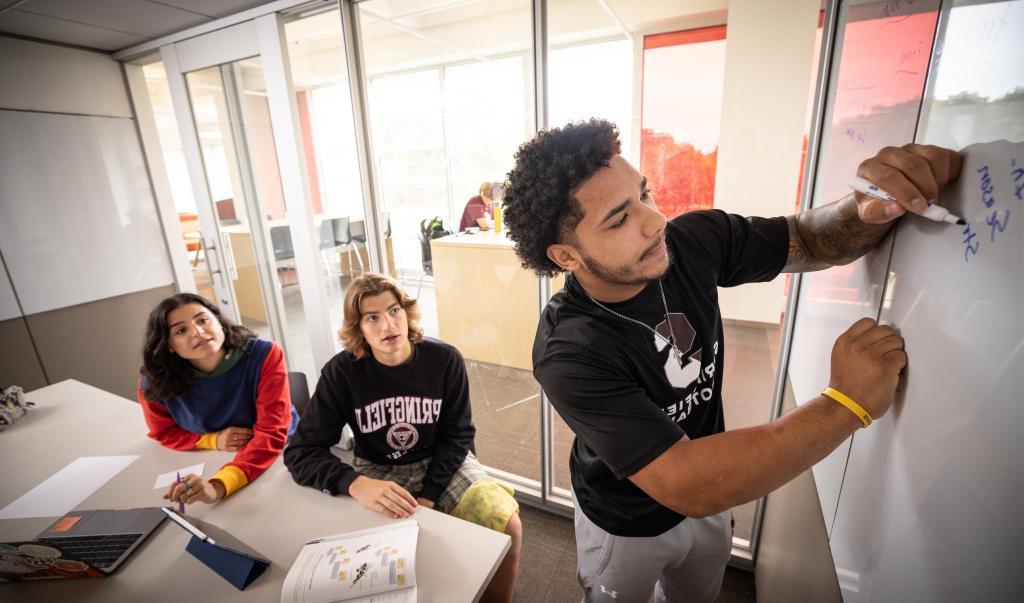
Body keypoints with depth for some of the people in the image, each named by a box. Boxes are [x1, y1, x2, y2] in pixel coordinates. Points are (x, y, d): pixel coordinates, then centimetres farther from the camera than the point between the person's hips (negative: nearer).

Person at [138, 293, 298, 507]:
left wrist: (219, 486, -39)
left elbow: (272, 435, -25)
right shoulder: (156, 383, -11)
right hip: (209, 468, 2)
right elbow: (164, 433, 7)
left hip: (279, 455, -2)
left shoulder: (265, 355, -22)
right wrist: (214, 441, -12)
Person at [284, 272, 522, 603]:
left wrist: (427, 497, -17)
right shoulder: (341, 372, -16)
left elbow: (457, 436, -7)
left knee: (507, 526, -16)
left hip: (441, 464, 0)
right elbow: (301, 451, -14)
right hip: (377, 470, 1)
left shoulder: (445, 360, -15)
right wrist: (357, 485, -32)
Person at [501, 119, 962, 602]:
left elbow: (809, 239, -9)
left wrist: (872, 208, -32)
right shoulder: (567, 353, -38)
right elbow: (685, 486, -40)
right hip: (627, 526, -4)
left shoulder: (691, 241, -22)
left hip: (711, 497, 5)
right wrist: (847, 403, -37)